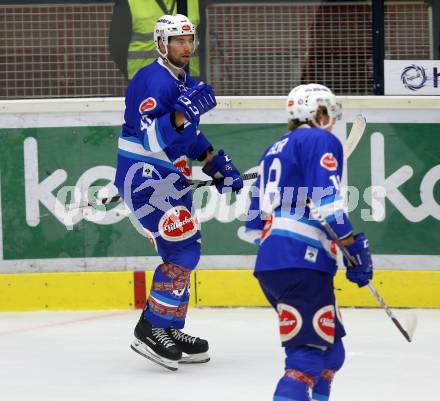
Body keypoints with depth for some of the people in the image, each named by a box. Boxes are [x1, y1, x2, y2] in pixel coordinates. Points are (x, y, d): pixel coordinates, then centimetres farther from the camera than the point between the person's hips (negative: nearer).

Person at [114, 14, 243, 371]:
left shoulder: (185, 83, 14)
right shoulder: (154, 81, -18)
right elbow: (152, 138, -28)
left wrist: (215, 162, 16)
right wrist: (183, 112, -40)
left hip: (170, 180, 10)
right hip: (144, 179, -10)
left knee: (184, 251, 13)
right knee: (183, 250, -15)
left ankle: (170, 331, 22)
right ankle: (150, 330, -11)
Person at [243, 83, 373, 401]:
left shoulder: (275, 151, 26)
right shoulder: (322, 141, 1)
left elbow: (255, 222, 26)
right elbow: (326, 200, -14)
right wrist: (355, 247, -11)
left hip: (269, 265, 9)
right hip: (302, 264, -9)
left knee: (331, 350, 20)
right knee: (311, 353, -14)